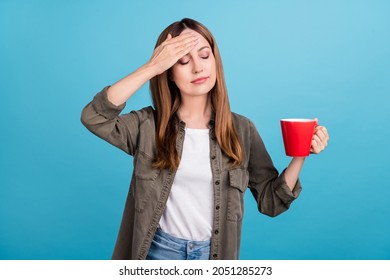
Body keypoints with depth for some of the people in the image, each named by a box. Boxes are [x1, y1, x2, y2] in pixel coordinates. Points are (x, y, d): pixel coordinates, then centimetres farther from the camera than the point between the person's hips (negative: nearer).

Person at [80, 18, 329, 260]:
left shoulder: (242, 130, -5)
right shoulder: (149, 125, -7)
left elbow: (271, 201, -1)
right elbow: (93, 117, -24)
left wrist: (300, 156, -17)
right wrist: (151, 67, -27)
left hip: (215, 255, 1)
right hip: (159, 251, 0)